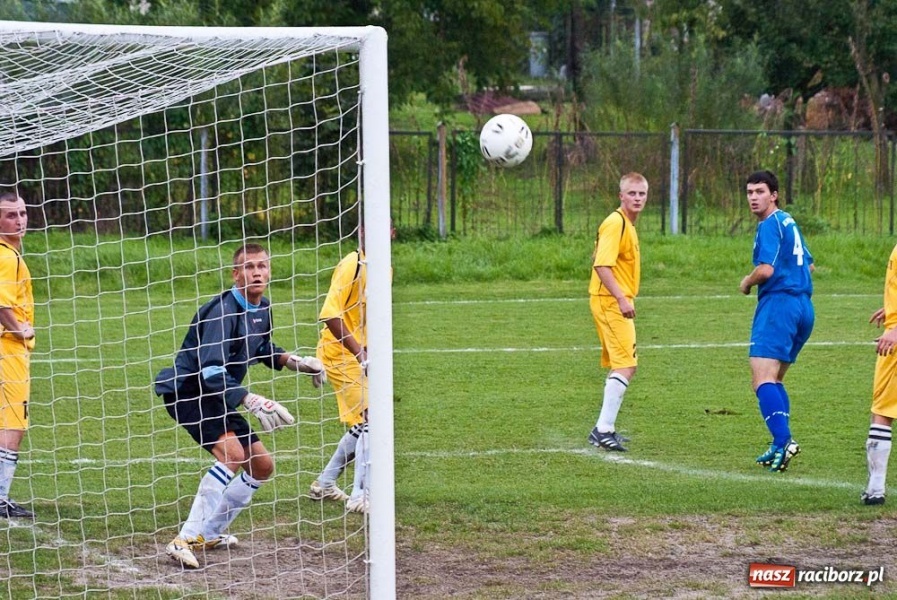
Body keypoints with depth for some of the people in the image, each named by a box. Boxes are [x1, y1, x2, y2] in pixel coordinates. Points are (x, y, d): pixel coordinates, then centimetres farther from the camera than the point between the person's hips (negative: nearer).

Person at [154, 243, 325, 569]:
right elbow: (209, 371, -34)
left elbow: (261, 349, 25)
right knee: (232, 451, -30)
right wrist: (252, 401, -41)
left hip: (218, 396, 9)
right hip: (186, 392, -9)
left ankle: (209, 533, 24)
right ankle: (186, 539, -31)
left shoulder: (262, 310, 2)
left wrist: (296, 362, 8)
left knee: (262, 465, 12)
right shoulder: (223, 310, -25)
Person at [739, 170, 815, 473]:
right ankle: (780, 447, 15)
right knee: (774, 379, 18)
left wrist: (747, 283, -1)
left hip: (778, 303, -10)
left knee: (762, 379, -17)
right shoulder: (789, 222, 20)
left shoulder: (770, 225, -9)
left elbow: (766, 269, -19)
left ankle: (783, 440, -31)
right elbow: (808, 265, 28)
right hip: (803, 306, 10)